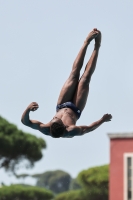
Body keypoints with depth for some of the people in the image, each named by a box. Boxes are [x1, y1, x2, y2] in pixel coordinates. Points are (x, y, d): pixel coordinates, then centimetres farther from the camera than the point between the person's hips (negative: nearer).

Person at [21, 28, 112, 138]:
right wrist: (103, 119, -35)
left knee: (74, 74, 5)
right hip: (75, 110, -2)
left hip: (61, 107, 2)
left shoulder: (46, 129, -39)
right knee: (85, 78, -2)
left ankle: (87, 42, 24)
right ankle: (97, 47, 20)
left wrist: (28, 108, -49)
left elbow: (24, 120, -31)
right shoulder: (70, 131, -44)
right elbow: (90, 128, -30)